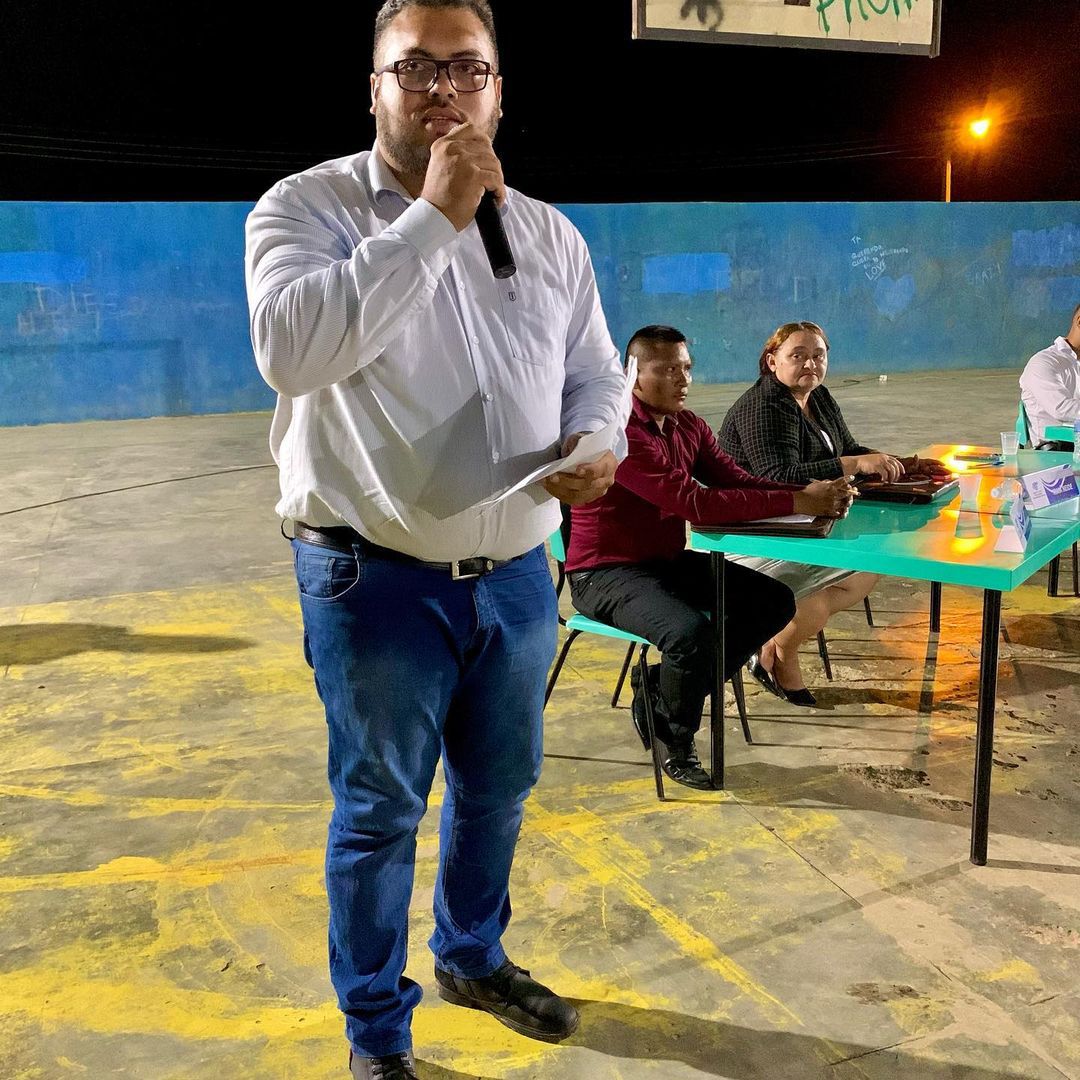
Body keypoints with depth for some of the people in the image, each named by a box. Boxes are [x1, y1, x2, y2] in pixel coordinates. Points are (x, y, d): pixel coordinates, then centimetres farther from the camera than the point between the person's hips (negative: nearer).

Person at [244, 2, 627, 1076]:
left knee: (498, 788, 21)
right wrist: (434, 218, -24)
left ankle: (472, 956, 48)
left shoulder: (549, 233, 8)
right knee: (379, 812, 9)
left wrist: (598, 444, -9)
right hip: (376, 577, -5)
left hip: (516, 574, 5)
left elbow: (595, 374, 15)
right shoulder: (309, 205, -7)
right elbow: (290, 344, -26)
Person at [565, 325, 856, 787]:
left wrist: (814, 493, -21)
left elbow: (737, 481, -3)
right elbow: (695, 502, -32)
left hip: (667, 561, 9)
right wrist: (795, 502, -32)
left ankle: (661, 689, 9)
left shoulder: (688, 426, 7)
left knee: (774, 601, 4)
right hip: (605, 573, -9)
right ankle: (678, 745, -2)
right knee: (692, 632, -33)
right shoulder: (621, 432, -23)